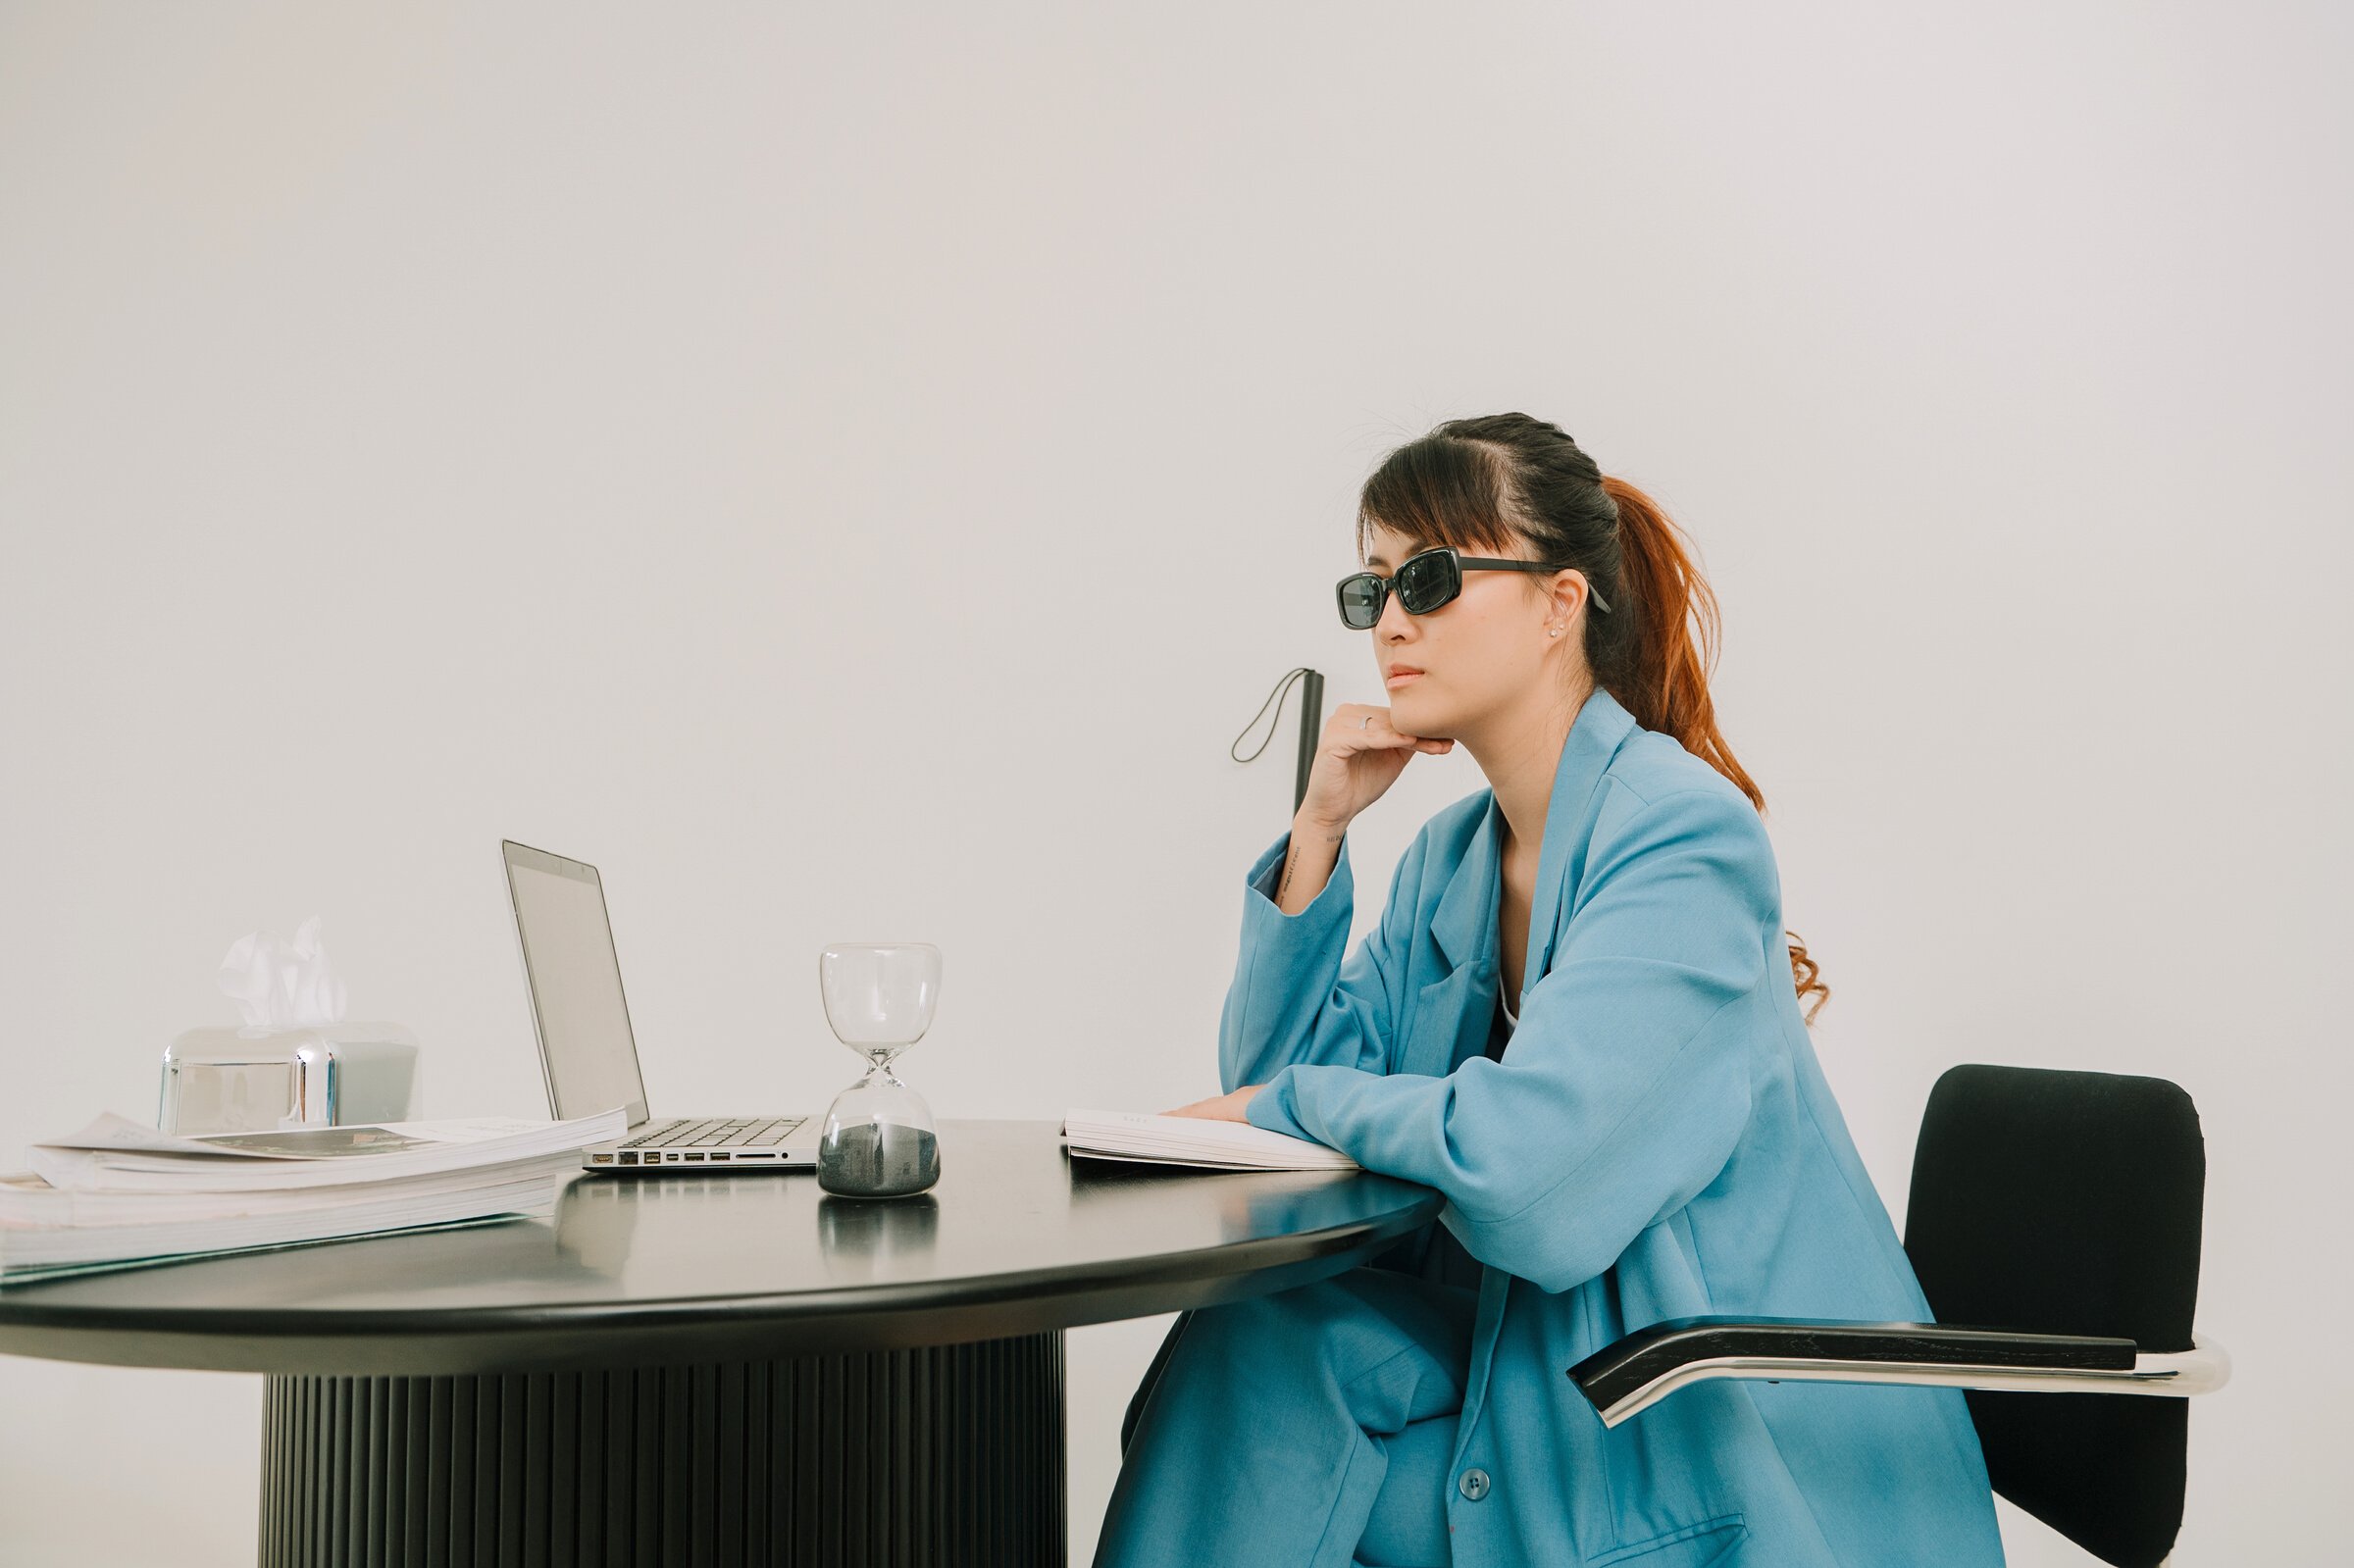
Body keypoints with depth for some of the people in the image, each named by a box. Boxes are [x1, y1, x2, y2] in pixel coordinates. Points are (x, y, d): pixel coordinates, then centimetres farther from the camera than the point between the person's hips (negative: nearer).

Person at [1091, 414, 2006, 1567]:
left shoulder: (1684, 833, -18)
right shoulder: (1451, 856, 8)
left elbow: (1526, 1151, -29)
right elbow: (1274, 1077, 6)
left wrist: (1295, 1102, -12)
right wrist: (1318, 831, -2)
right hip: (1530, 1351, 7)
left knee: (1268, 1341, -17)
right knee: (1255, 1335, -13)